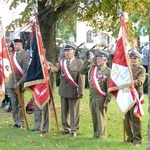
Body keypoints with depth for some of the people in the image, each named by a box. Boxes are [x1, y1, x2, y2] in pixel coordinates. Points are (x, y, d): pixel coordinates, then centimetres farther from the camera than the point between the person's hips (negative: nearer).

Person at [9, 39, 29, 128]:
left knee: (20, 104, 2)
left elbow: (26, 72, -15)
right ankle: (16, 121, 18)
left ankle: (21, 122, 8)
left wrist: (20, 83, -20)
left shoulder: (25, 55, -11)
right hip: (12, 82, 6)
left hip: (20, 83, -6)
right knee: (14, 104, 10)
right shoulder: (13, 54, 9)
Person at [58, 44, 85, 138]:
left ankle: (74, 130, 9)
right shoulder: (62, 62, 11)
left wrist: (80, 92, -14)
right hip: (63, 91, 5)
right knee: (64, 111, 11)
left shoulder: (79, 63, -5)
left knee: (74, 112, 2)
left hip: (74, 91, -5)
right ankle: (66, 128, 21)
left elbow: (81, 79, -8)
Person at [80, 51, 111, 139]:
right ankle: (96, 134, 20)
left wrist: (107, 101, -13)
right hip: (92, 97, 6)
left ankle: (102, 135, 8)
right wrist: (88, 62, 7)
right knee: (94, 117, 11)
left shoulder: (108, 71, -7)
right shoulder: (92, 69, 11)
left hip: (101, 98, -5)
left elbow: (109, 87, -9)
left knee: (101, 117, 0)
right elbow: (82, 71, 16)